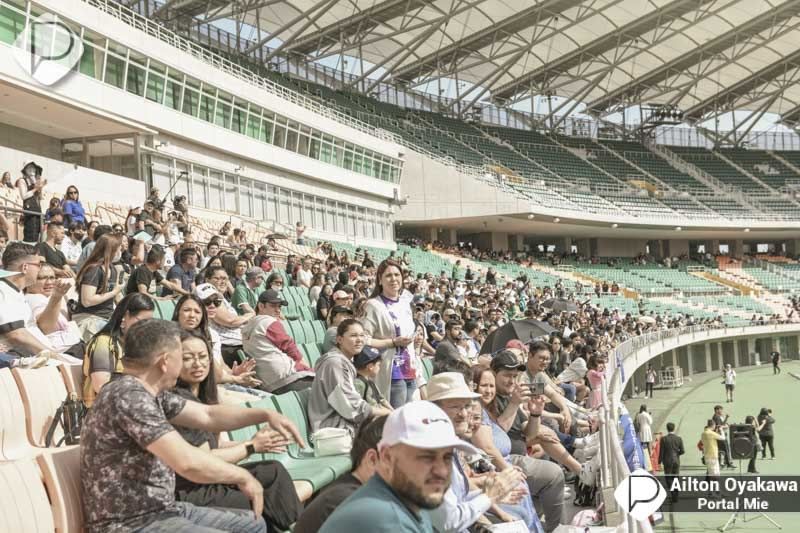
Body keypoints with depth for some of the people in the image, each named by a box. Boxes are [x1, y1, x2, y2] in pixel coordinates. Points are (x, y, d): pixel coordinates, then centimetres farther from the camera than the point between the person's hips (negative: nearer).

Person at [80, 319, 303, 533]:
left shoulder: (150, 394, 8)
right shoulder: (129, 396, -23)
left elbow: (208, 415, 19)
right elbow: (188, 462, -30)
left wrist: (265, 415, 8)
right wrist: (243, 477, -15)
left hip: (160, 511, 10)